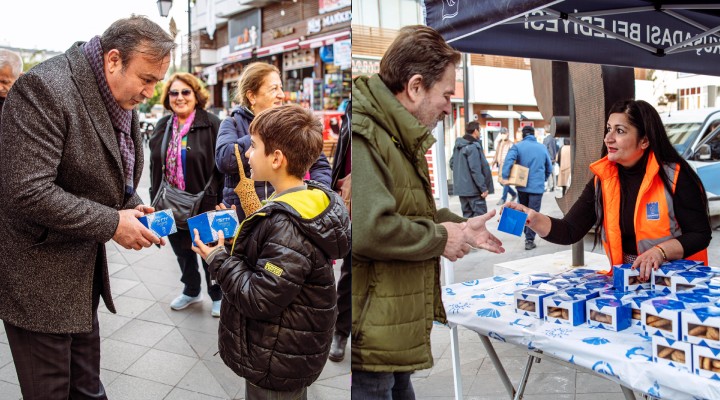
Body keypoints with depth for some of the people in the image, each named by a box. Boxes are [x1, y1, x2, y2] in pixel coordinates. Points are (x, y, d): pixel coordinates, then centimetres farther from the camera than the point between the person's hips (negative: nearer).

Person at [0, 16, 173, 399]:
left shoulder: (121, 101, 4)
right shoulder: (44, 89, -23)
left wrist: (132, 208, -2)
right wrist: (112, 224, -23)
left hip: (84, 266, 8)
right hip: (38, 279, -8)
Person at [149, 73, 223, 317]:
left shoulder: (211, 124, -11)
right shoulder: (163, 127, 8)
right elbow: (155, 166, 13)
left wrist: (221, 203, -16)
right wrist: (156, 200, 10)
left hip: (204, 204, -6)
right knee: (181, 250, 20)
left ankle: (217, 295, 28)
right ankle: (191, 291, 41)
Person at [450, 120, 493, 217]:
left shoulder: (458, 146, 11)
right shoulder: (473, 146, -16)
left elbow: (452, 164, 18)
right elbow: (475, 170, -21)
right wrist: (483, 188, -17)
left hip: (461, 187, 9)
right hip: (473, 188, -9)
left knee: (467, 214, 14)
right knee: (480, 214, -3)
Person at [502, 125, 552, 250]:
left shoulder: (517, 146, -3)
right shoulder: (542, 148, 5)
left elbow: (509, 161, -23)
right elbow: (549, 168, 12)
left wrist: (505, 177, -20)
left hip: (522, 186, 0)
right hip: (537, 187, 0)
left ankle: (527, 234, 28)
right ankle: (529, 240, -2)